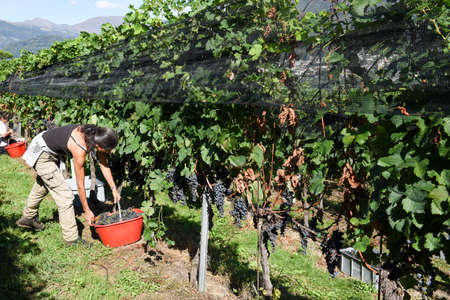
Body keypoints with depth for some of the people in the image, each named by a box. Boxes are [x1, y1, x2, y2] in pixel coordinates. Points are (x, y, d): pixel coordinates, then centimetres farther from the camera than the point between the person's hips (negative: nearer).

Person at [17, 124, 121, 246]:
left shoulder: (95, 135, -18)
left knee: (43, 185, 29)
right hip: (42, 155, -10)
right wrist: (87, 211, -15)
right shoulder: (80, 150, -35)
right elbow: (80, 185, -25)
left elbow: (104, 164, -5)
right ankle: (71, 238, 0)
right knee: (65, 195, -10)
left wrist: (113, 188, -8)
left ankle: (27, 218, 52)